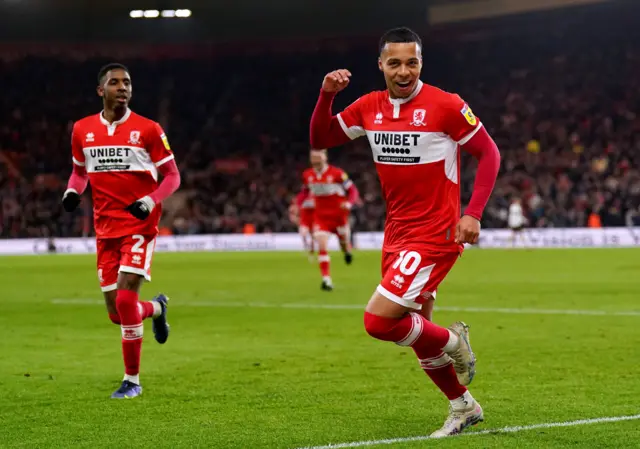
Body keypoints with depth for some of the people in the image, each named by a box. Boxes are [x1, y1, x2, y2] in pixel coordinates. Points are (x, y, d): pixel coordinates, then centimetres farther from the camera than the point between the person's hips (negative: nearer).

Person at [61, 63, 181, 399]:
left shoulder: (148, 129, -5)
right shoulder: (82, 130, 5)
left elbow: (172, 176, -1)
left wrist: (150, 201, -18)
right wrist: (72, 192, -1)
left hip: (139, 228, -4)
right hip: (106, 230, 4)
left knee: (125, 301, -15)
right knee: (117, 315, 6)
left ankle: (132, 380, 0)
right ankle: (156, 308, 42)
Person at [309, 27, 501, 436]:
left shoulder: (446, 105, -13)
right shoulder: (369, 107, 3)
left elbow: (490, 153, -7)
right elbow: (320, 140, 11)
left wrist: (473, 214, -17)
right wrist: (326, 95, -6)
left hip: (435, 236, -7)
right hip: (396, 235, 7)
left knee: (378, 321, -17)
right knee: (417, 334, 14)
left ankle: (453, 341, 9)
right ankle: (463, 406, 33)